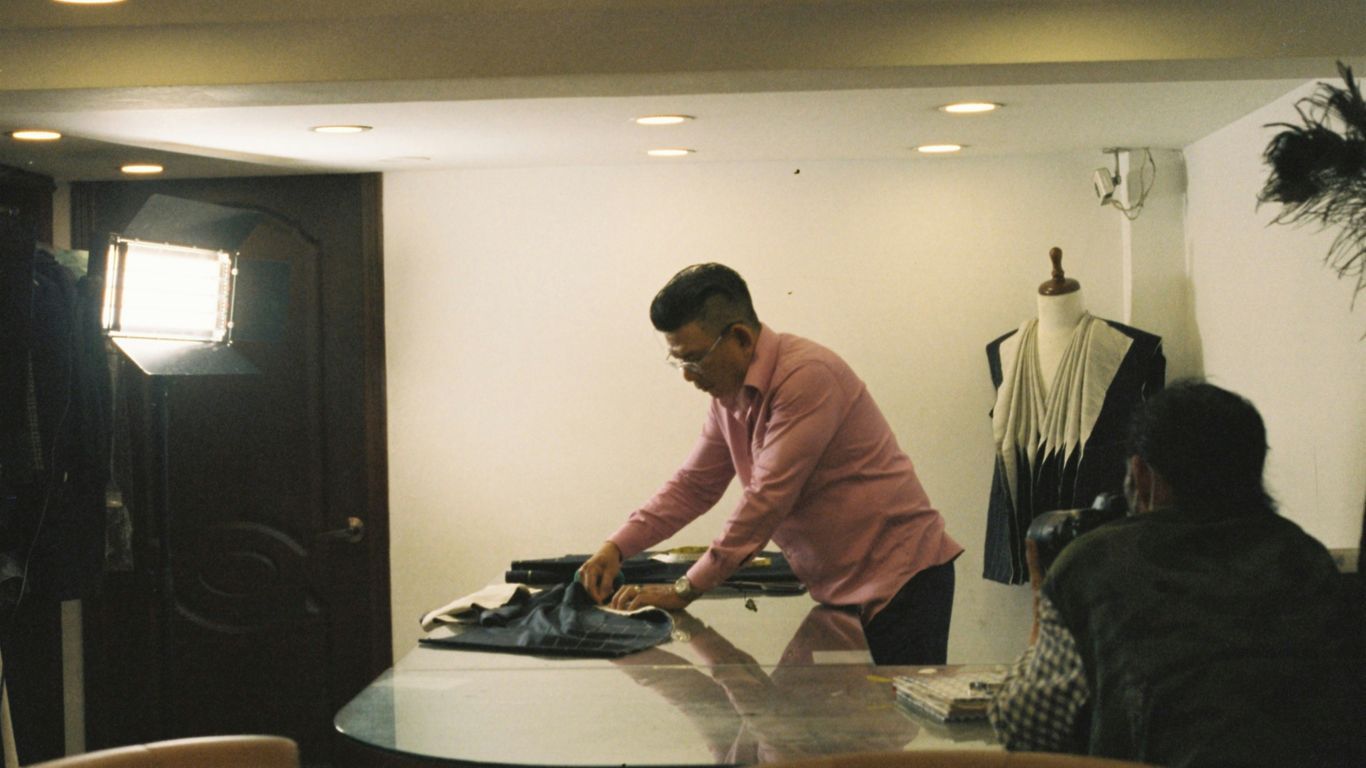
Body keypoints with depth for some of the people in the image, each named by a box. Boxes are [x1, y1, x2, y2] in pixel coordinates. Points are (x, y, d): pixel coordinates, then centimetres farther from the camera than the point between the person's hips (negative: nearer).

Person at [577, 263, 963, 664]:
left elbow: (768, 498, -24)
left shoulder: (806, 376, -21)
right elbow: (692, 485, 15)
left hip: (900, 580, -8)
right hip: (840, 586, 9)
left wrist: (685, 590, -19)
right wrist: (616, 547, 0)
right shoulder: (730, 394, 8)